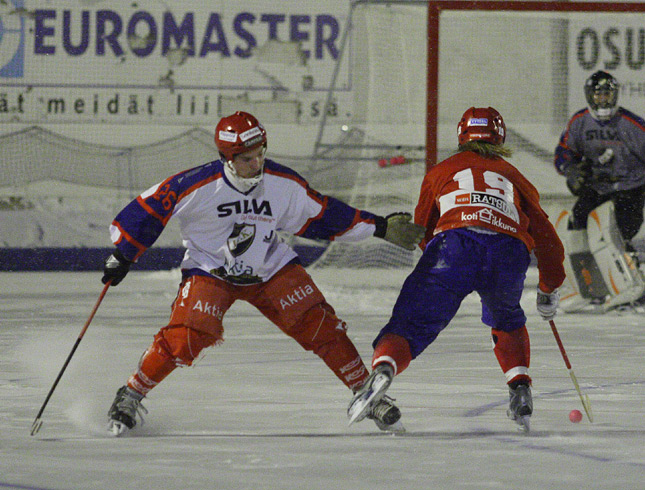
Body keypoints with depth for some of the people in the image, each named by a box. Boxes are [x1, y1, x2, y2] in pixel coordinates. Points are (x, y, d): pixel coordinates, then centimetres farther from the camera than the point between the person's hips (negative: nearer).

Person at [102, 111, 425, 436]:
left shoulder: (284, 184, -12)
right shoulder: (197, 186, -24)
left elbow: (320, 216, 4)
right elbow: (148, 207, -13)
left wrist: (379, 227, 4)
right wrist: (123, 255, -9)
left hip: (271, 269, 3)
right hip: (209, 271, -3)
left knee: (318, 324, -9)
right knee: (188, 336, -23)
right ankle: (131, 395, -3)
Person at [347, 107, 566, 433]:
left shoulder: (442, 171, 29)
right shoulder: (514, 177, 32)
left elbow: (421, 232, 31)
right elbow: (546, 239, 33)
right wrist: (549, 291, 46)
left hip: (454, 244, -2)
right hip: (509, 252, 2)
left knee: (411, 324, -2)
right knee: (507, 321, 32)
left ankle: (383, 367, -33)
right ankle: (520, 390, 13)